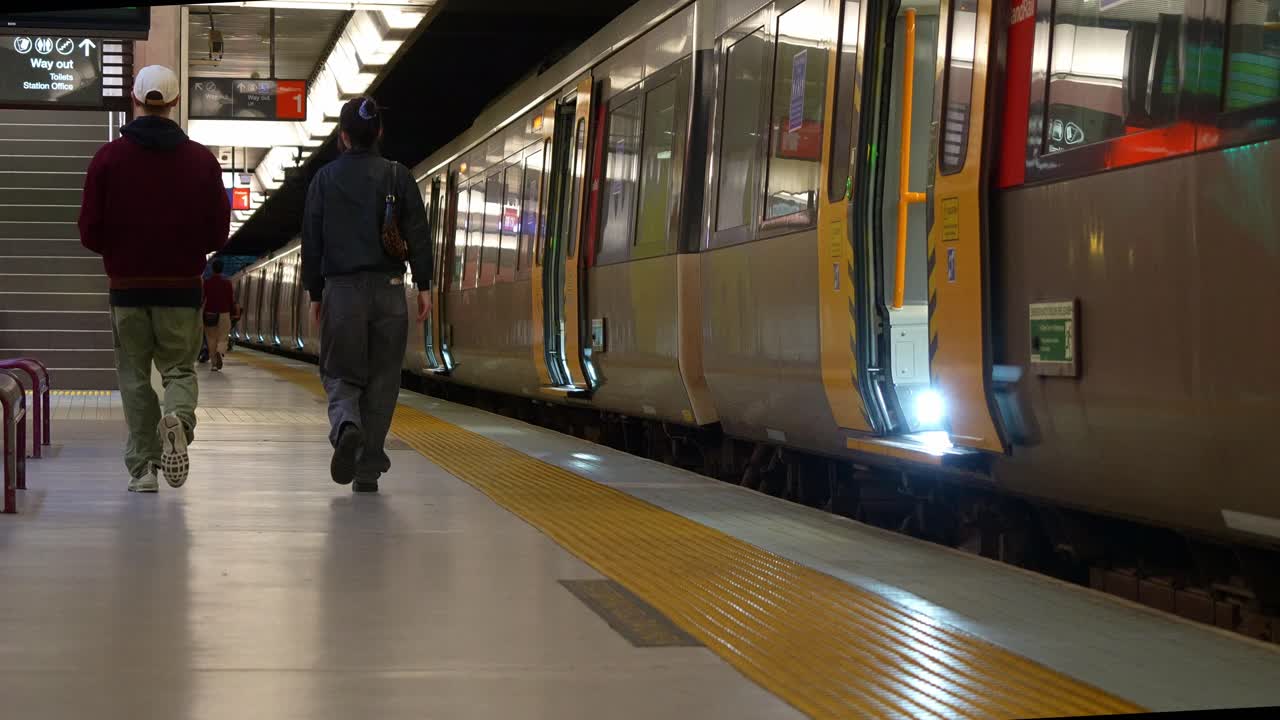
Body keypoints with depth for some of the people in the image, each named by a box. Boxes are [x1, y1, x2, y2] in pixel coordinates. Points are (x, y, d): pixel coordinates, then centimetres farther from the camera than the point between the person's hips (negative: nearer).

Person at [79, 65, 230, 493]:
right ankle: (179, 418, -21)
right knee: (180, 368, 11)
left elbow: (90, 233, -5)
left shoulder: (108, 158, -3)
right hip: (182, 286, 0)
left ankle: (143, 467, 7)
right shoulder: (201, 160, -1)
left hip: (126, 286, 0)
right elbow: (218, 234, -1)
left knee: (134, 376, 10)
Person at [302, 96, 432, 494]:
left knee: (340, 374, 7)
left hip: (341, 290, 0)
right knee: (382, 381, 6)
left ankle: (346, 427, -25)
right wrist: (424, 286, 1)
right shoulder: (398, 176, 3)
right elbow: (417, 234, -2)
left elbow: (312, 241, 5)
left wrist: (314, 294, 11)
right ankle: (368, 470, 6)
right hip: (388, 290, 0)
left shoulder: (325, 178, 4)